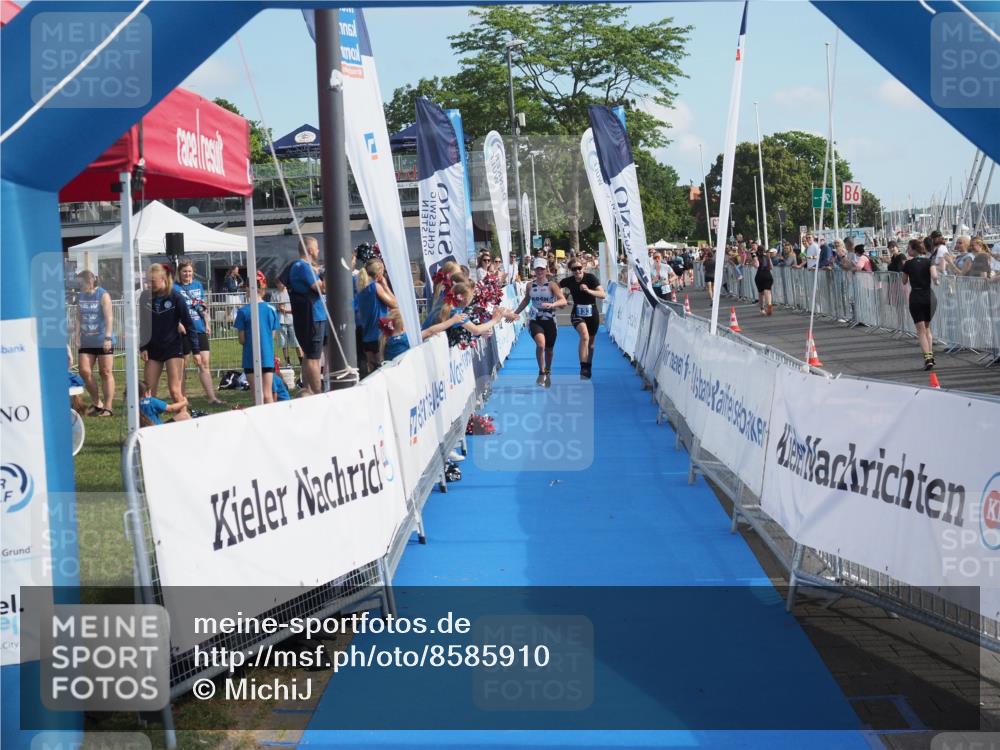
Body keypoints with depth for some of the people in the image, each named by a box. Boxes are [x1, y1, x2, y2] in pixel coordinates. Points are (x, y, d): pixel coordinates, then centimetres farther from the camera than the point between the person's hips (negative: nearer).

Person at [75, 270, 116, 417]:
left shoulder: (103, 295, -8)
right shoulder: (80, 296, 9)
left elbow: (109, 318, -15)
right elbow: (79, 318, 12)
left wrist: (108, 337, -24)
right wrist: (78, 338, 6)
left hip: (102, 341, -5)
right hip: (86, 341, 5)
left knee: (106, 373, -1)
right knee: (84, 371, -1)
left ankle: (108, 407, 4)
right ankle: (97, 403, 16)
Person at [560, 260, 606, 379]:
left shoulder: (591, 278, -15)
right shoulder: (568, 281, -9)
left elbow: (603, 295, -23)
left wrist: (588, 290, -36)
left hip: (592, 314, 1)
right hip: (577, 314, -1)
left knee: (591, 342, 15)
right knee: (584, 335, -28)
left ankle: (588, 368, 37)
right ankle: (583, 368, -30)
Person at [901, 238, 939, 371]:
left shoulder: (908, 264, -2)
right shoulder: (929, 262, -1)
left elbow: (904, 282, 9)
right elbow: (934, 276, -17)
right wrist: (937, 280, 5)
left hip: (916, 297, -2)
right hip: (929, 297, 2)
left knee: (921, 330, -1)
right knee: (927, 328, 20)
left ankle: (927, 358, -14)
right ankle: (931, 355, 14)